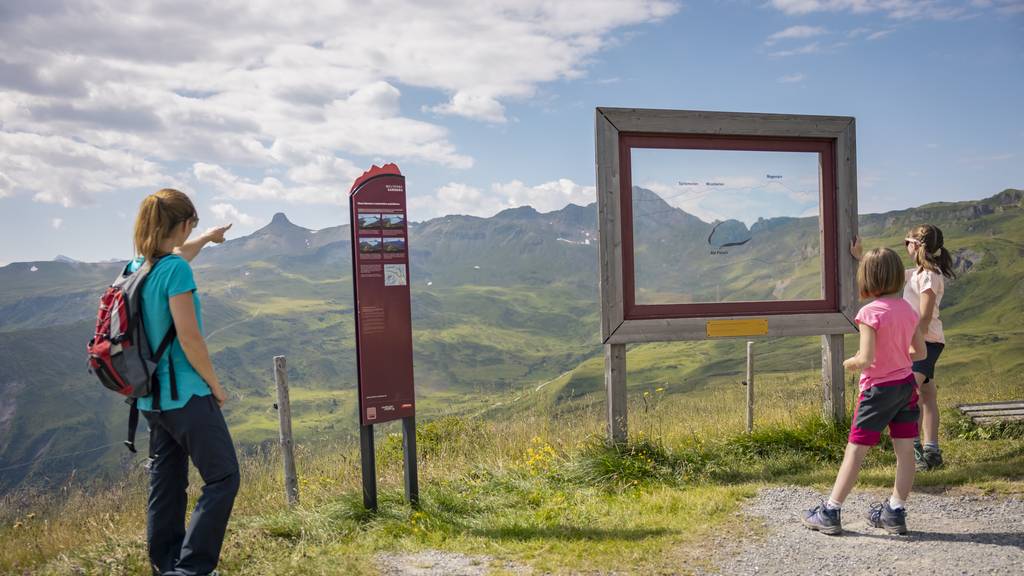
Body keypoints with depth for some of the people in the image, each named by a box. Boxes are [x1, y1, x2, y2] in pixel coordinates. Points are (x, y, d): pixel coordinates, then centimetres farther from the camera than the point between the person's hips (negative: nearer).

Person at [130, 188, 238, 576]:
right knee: (223, 478, -2)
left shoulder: (138, 266, 7)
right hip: (185, 395, -9)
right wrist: (215, 385, -7)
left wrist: (207, 238, 48)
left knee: (165, 485, 14)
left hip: (150, 398, 9)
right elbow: (189, 338, -20)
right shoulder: (176, 270, -17)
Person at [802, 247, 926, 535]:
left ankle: (830, 512, 4)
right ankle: (895, 512, 14)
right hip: (906, 385, 6)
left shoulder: (870, 312, -18)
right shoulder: (908, 309, 3)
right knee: (905, 451, 7)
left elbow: (866, 359, -23)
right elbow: (920, 352, 10)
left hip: (878, 389, -6)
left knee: (855, 451, -1)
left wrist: (850, 363, -3)